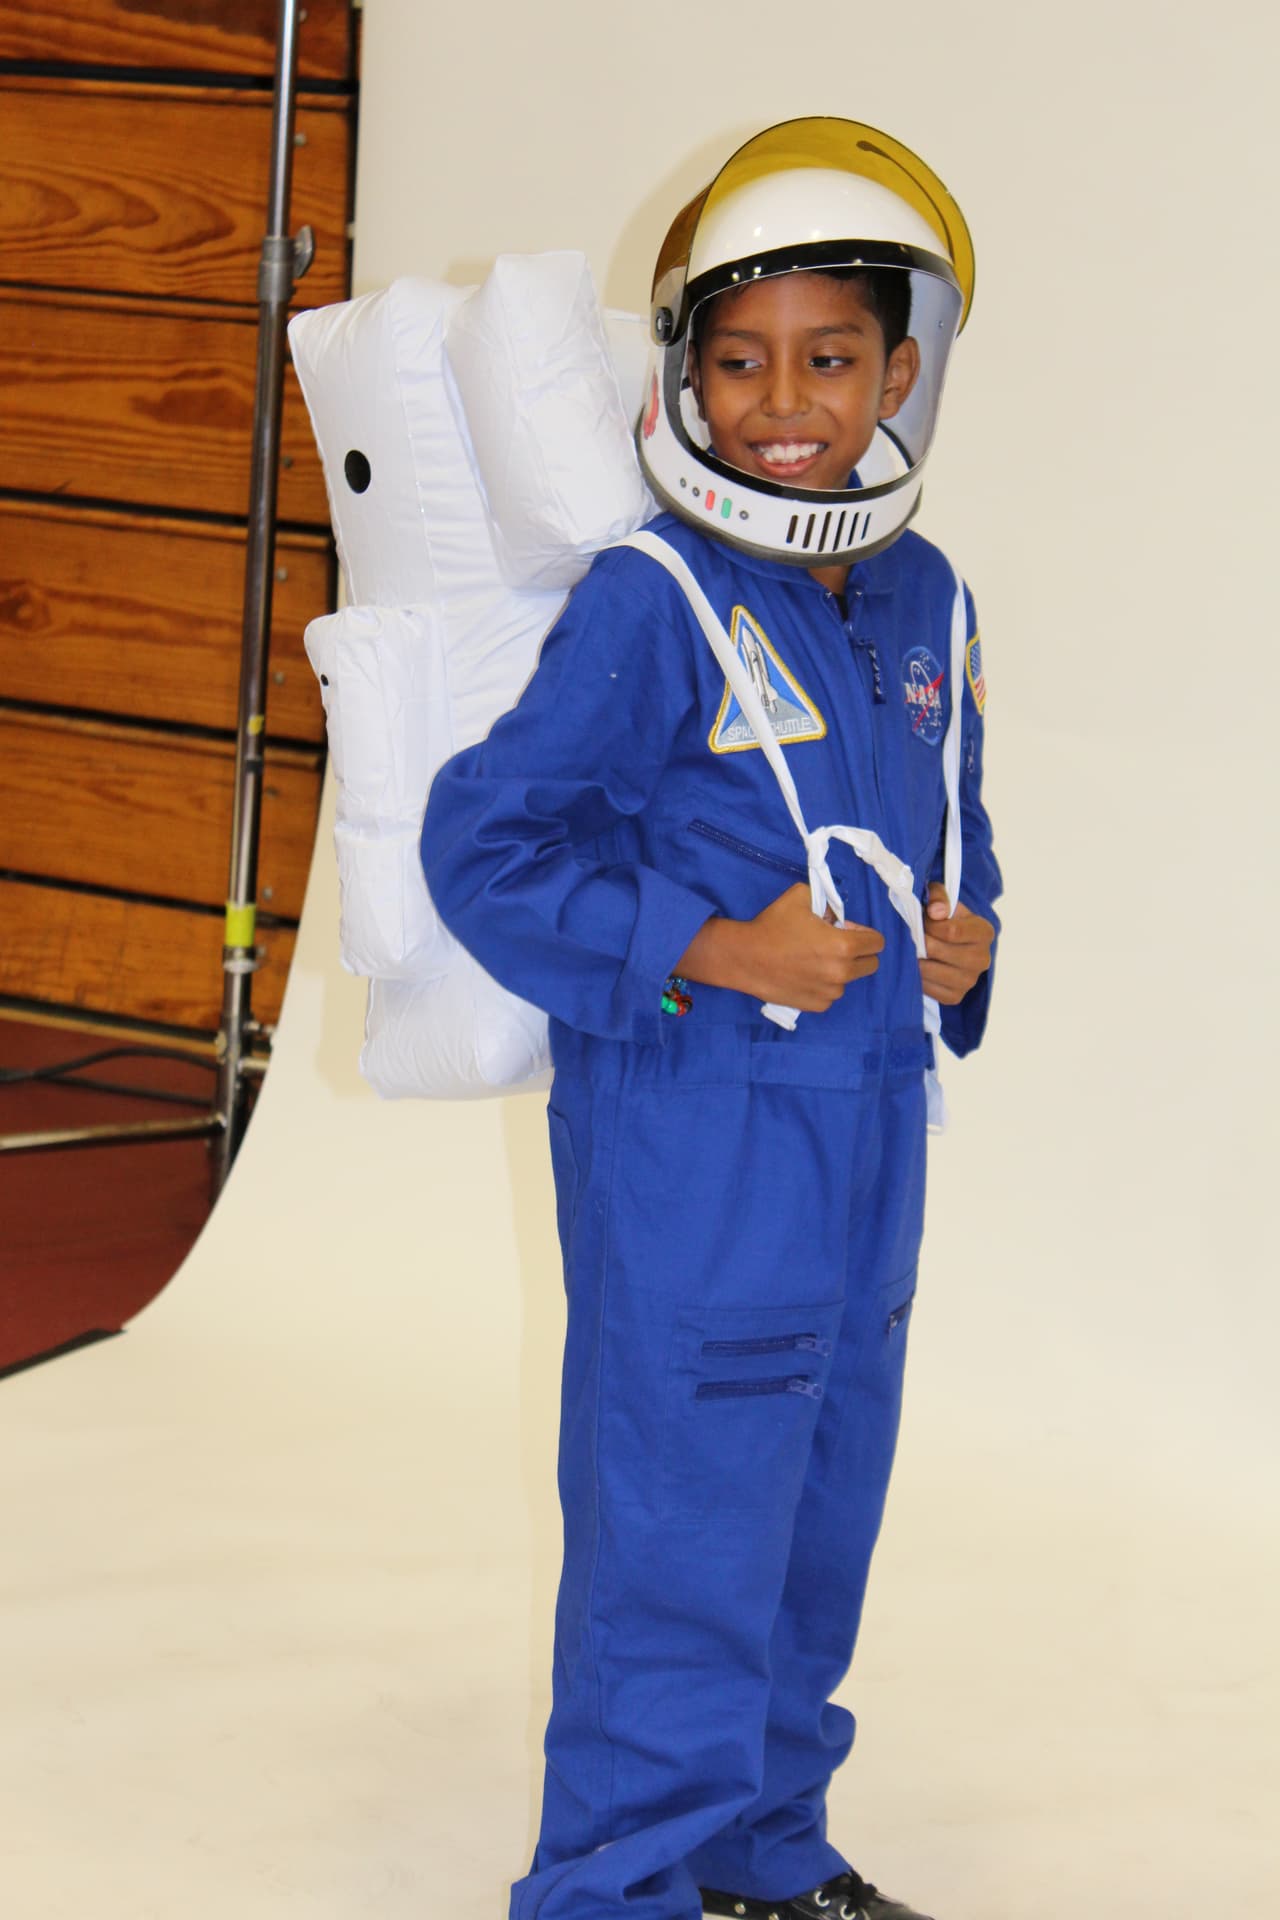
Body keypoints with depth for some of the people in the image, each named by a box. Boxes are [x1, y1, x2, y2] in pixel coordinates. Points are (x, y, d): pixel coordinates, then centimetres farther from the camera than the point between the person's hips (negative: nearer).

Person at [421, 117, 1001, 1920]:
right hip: (691, 1140, -7)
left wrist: (968, 933, -1)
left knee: (822, 1516, 19)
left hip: (869, 1141, 8)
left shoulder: (923, 603, 7)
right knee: (683, 1522, -5)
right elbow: (485, 840, -15)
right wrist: (707, 952, -21)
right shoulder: (648, 608, -15)